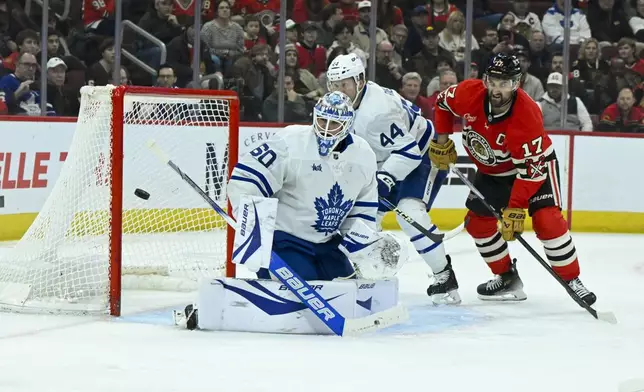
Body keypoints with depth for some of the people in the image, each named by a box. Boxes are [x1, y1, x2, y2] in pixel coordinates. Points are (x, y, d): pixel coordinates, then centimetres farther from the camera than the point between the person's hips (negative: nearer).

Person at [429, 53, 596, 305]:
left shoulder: (527, 115, -37)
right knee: (477, 220, 1)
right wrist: (441, 142, -2)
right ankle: (507, 277, 15)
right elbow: (443, 103, 0)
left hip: (534, 163, -6)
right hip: (492, 170, 6)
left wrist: (515, 209, -37)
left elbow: (531, 168, -35)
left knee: (547, 220, -22)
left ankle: (572, 281, -12)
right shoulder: (469, 94, -24)